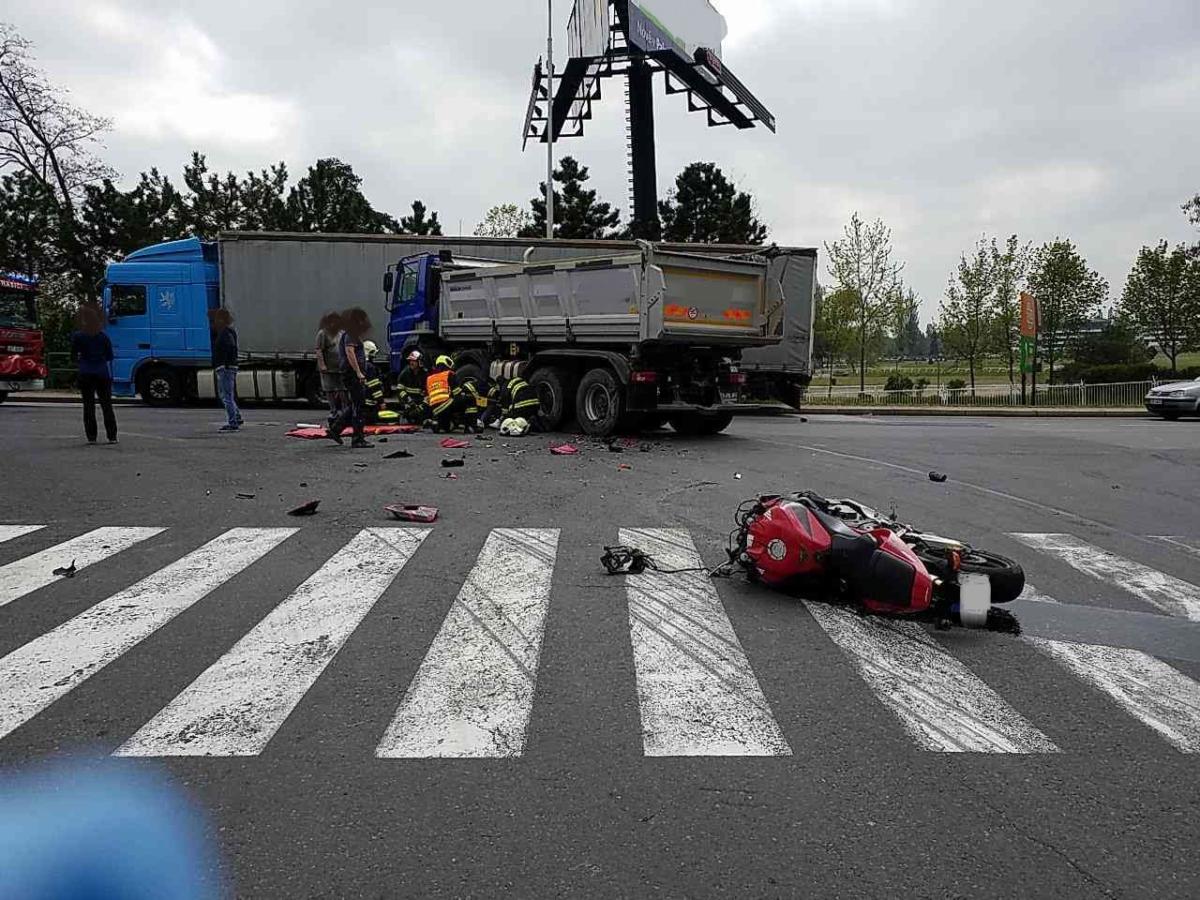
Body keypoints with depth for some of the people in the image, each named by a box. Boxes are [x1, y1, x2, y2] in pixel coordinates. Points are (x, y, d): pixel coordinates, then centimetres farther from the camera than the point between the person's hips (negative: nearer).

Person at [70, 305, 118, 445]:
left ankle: (91, 437, 3)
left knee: (88, 406, 4)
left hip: (86, 374, -1)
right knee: (107, 405, 5)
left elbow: (73, 357, 3)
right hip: (103, 373, 1)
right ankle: (112, 436, 3)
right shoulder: (104, 336, 3)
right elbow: (110, 357, 4)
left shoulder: (77, 337, -2)